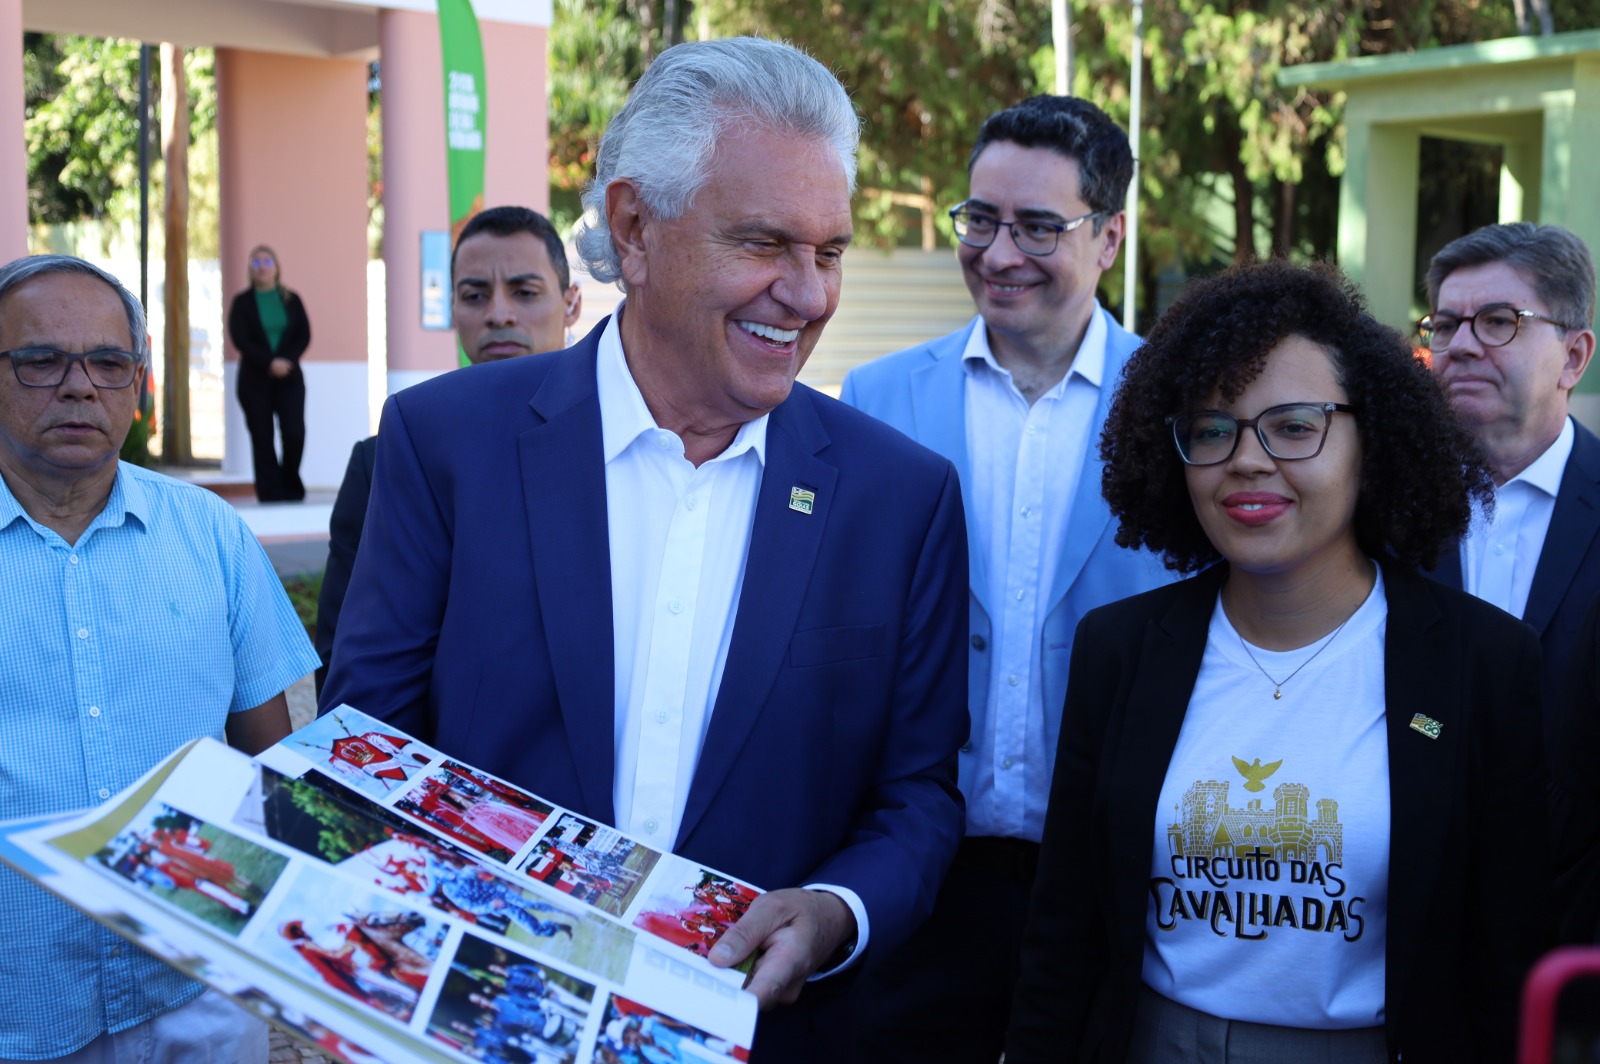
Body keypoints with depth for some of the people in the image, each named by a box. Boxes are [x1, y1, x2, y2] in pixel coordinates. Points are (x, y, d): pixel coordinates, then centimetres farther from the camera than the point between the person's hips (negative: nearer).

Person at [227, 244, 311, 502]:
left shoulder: (291, 300, 9)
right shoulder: (242, 302, 4)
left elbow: (304, 335, 3)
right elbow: (240, 339, -6)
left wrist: (287, 360, -14)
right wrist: (269, 363, -16)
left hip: (289, 378, 1)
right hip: (255, 380, -1)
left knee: (295, 433, -11)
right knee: (262, 440, 1)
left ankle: (291, 485, 11)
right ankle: (270, 494, 5)